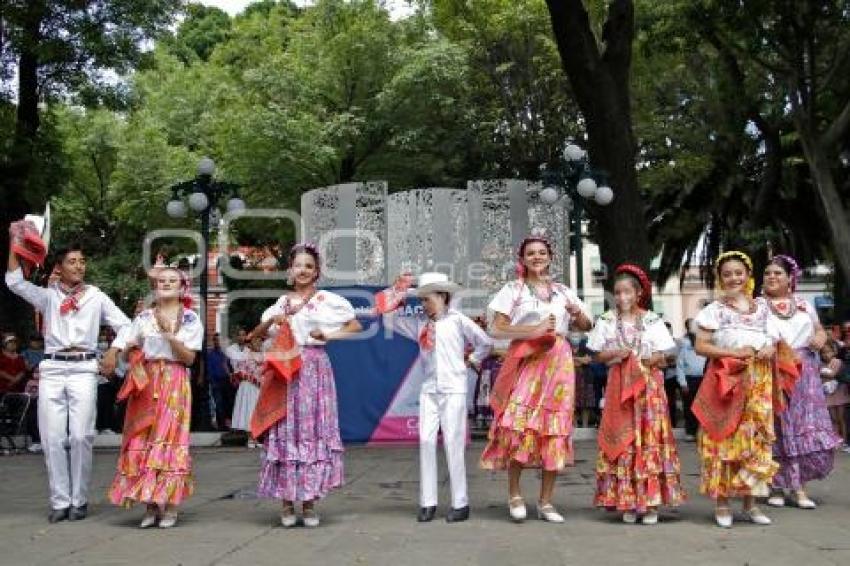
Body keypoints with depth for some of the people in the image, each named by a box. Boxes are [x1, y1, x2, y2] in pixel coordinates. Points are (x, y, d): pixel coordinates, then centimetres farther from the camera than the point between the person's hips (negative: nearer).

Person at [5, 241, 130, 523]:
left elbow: (124, 324, 10)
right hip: (52, 369, 1)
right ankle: (60, 501, 7)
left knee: (81, 436, -6)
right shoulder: (48, 296, 12)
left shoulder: (96, 297, 11)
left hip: (83, 369, -1)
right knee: (52, 438, -1)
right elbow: (14, 281, -1)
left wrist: (112, 352, -5)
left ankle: (79, 500, 6)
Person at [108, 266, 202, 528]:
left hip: (175, 385, -2)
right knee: (143, 440, -3)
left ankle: (170, 506, 0)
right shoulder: (143, 317, 11)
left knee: (170, 439, -6)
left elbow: (189, 358, -3)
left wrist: (170, 335, -14)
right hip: (146, 384, 2)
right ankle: (151, 506, 5)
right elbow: (129, 352, 13)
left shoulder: (190, 319, 5)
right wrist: (135, 363, -9)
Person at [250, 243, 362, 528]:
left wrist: (328, 335, -6)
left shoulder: (327, 300, 4)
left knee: (314, 432, -1)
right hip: (284, 373, 3)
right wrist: (272, 320, -4)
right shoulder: (282, 302, 13)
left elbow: (355, 326, 7)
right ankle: (287, 503, 8)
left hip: (314, 369, -2)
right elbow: (256, 334, 14)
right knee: (284, 433, 1)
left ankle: (309, 503, 6)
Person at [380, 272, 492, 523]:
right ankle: (427, 503, 5)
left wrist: (470, 361, 4)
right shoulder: (420, 324, 10)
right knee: (426, 441, -1)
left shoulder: (457, 320, -1)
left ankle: (460, 503, 5)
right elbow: (389, 320, 15)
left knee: (453, 443, -3)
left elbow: (485, 343, 3)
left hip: (453, 389, -4)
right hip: (429, 390, 4)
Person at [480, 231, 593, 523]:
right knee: (519, 426, -13)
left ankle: (546, 502, 9)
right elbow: (497, 330, -4)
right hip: (525, 362, -3)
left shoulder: (563, 291, 17)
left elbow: (586, 327, 18)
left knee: (554, 431, 0)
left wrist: (577, 312, -3)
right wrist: (535, 329, -12)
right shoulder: (513, 289, 6)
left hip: (557, 364, 3)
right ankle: (515, 496, 3)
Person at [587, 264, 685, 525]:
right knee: (621, 441, -1)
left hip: (649, 387, 0)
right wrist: (616, 353, -12)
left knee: (650, 441, -3)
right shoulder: (607, 321, 6)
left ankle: (650, 501, 4)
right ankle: (627, 502, 6)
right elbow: (598, 355, 5)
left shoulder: (652, 320, 4)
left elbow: (662, 357, 2)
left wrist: (644, 360, -15)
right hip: (619, 386, 1)